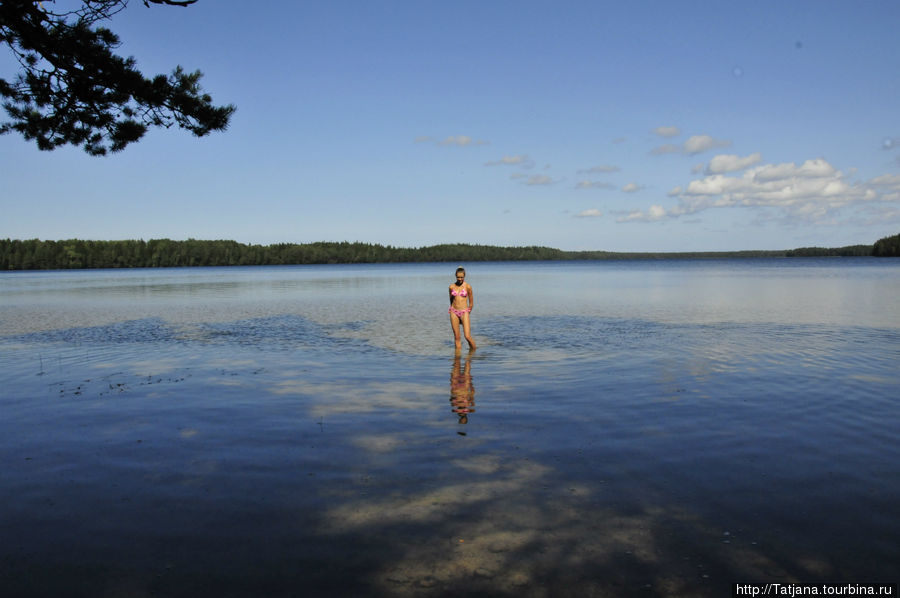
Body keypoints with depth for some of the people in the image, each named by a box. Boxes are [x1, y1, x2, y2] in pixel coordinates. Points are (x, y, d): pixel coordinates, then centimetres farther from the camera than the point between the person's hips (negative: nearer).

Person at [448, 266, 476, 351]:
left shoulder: (468, 286, -4)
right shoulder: (452, 286, 4)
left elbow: (471, 303, 3)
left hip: (464, 312, -3)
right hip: (454, 312, 3)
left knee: (467, 336, -10)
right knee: (457, 337, 3)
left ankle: (474, 352, 12)